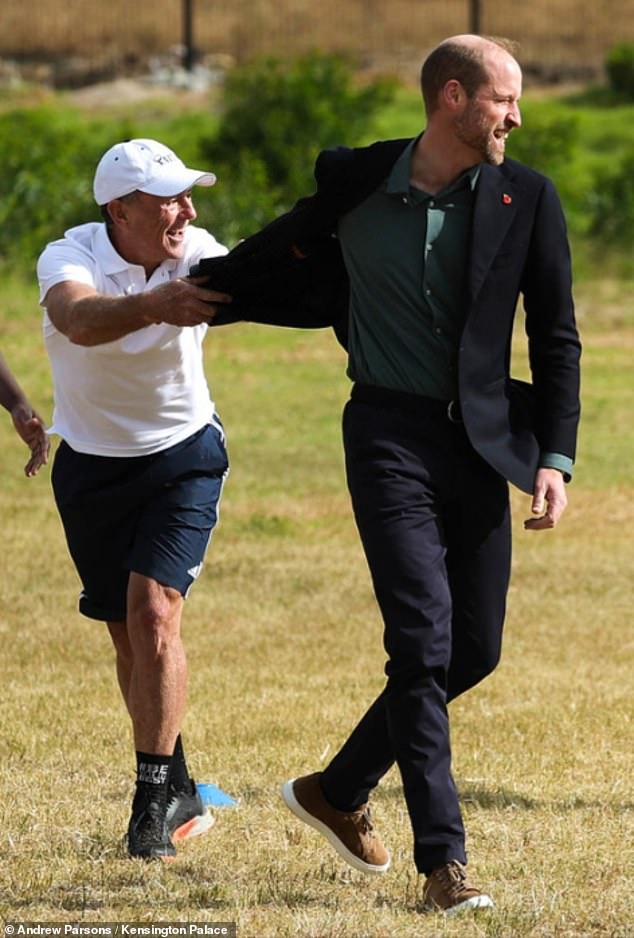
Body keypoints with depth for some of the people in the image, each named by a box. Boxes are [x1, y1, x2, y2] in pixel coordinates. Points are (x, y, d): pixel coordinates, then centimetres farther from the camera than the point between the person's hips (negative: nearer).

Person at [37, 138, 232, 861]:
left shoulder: (195, 254, -13)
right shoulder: (70, 257, -23)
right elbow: (79, 319, -44)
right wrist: (151, 305, -64)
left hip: (184, 456, -1)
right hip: (92, 467, 1)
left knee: (154, 611, -18)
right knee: (128, 635, 8)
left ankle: (155, 794, -11)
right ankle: (178, 792, 23)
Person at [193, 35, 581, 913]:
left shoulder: (526, 199, 1)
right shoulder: (354, 183, -3)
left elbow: (556, 339, 5)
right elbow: (281, 259, 16)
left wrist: (555, 459, -3)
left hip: (481, 439, 3)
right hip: (391, 436, -3)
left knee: (474, 648, 7)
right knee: (423, 639, -13)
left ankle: (338, 790, 27)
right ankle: (443, 860, -11)